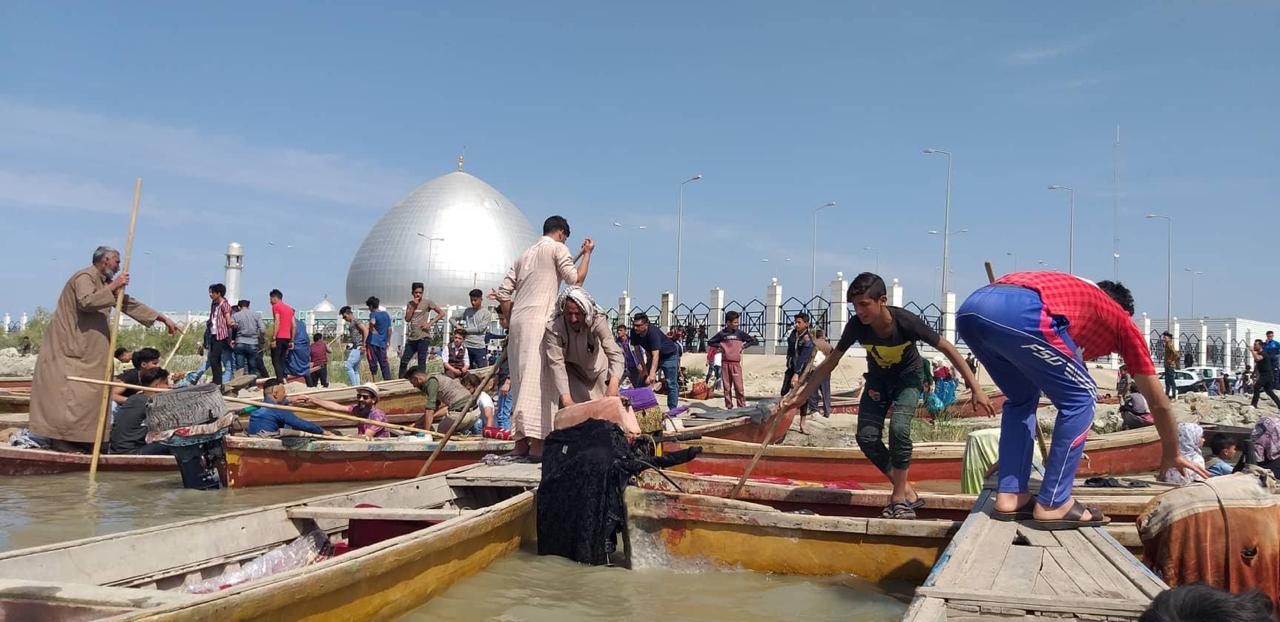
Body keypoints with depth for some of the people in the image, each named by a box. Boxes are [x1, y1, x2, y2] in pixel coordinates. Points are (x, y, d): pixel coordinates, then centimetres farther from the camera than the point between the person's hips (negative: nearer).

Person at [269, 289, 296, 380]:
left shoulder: (276, 306, -3)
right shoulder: (289, 308, 18)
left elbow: (277, 323, -14)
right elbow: (294, 326, 15)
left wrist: (274, 339, -15)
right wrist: (292, 340, 17)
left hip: (279, 338, -7)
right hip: (287, 338, 7)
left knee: (275, 361, -4)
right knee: (282, 360, 14)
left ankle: (280, 380, -15)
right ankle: (285, 377, 3)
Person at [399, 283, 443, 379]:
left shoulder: (427, 302, -1)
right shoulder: (410, 304, 13)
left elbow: (441, 313, -5)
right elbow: (407, 319, 2)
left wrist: (430, 323, -12)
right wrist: (413, 306, -5)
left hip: (423, 337, -5)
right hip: (411, 338, 5)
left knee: (421, 362, -4)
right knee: (404, 361, 7)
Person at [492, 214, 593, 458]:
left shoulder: (525, 253, 24)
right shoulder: (557, 248, 5)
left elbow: (503, 293, 18)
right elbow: (575, 279, -2)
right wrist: (587, 253, 9)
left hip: (517, 322, 7)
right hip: (539, 321, -7)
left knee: (522, 380, 9)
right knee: (538, 378, -11)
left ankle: (521, 440, 9)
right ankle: (536, 441, -18)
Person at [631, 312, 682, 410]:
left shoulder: (653, 333, -37)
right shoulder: (634, 332, -18)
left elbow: (656, 355, -45)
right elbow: (637, 350, -7)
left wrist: (652, 374, -54)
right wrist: (644, 367, -12)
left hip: (669, 355, -7)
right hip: (652, 355, 7)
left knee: (671, 384, -12)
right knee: (643, 381, 4)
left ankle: (672, 410, -8)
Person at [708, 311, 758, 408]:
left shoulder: (740, 333, 4)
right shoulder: (722, 333, 4)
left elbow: (754, 341, 9)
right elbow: (710, 342, 15)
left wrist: (744, 346, -1)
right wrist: (719, 346, 1)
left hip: (736, 363, -1)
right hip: (725, 363, 1)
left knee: (738, 387, -7)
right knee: (727, 387, 4)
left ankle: (742, 407, -3)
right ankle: (728, 407, 11)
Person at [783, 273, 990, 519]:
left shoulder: (906, 322, -33)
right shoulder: (856, 325, -25)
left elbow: (948, 349, -22)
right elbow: (831, 362, -12)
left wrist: (976, 388, -23)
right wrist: (802, 395, -14)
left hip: (908, 376, -3)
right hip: (878, 378, 3)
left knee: (898, 427, -28)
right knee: (867, 437, -14)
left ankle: (899, 497, -10)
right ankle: (908, 494, 1)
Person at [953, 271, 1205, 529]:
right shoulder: (1122, 321, 31)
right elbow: (1159, 403, 38)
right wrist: (1171, 455, 55)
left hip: (970, 308, 7)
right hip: (1019, 313, -7)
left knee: (1022, 398, 29)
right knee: (1081, 398, 14)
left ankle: (1009, 497, 23)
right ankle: (1053, 505, 13)